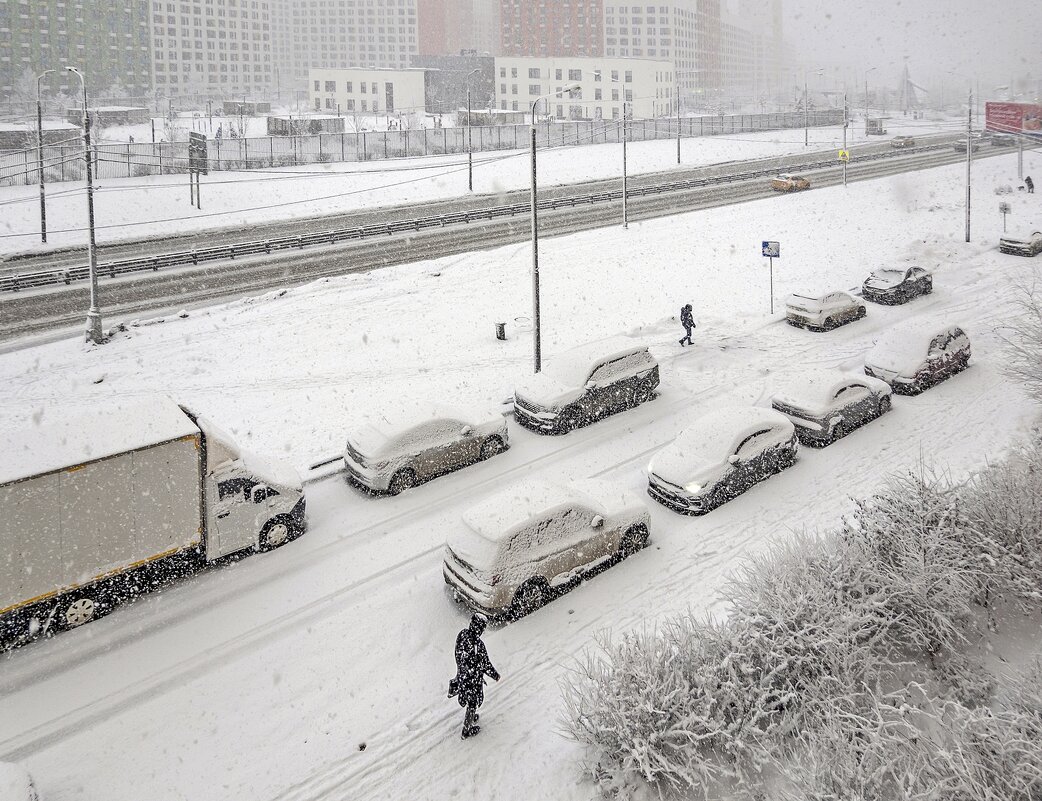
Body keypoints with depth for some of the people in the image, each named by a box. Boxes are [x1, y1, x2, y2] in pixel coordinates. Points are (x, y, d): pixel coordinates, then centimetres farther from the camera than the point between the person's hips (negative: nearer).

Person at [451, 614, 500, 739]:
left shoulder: (461, 635, -14)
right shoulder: (478, 644, -35)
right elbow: (485, 664, -22)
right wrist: (495, 674, -4)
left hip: (461, 675, 7)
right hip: (474, 678, -7)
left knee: (467, 696, 30)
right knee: (473, 702, 15)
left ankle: (471, 717, 54)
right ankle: (467, 730, 32)